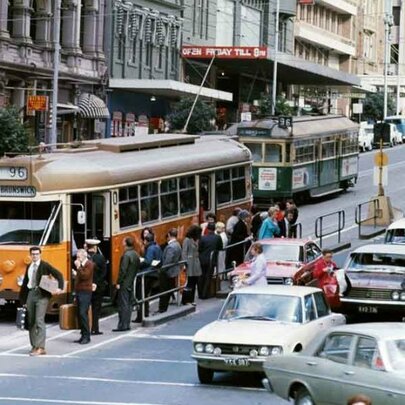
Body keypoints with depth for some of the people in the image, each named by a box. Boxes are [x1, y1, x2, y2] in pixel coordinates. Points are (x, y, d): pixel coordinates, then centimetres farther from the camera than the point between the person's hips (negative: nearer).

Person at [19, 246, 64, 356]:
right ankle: (34, 346, 17)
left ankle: (41, 348, -15)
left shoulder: (45, 266, -3)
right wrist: (23, 300, 15)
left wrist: (60, 288, -21)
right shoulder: (29, 267, 14)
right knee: (31, 321, 8)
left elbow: (58, 275, -6)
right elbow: (25, 283, 17)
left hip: (42, 295, -6)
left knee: (39, 320, -14)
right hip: (31, 294, 6)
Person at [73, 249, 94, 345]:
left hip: (85, 292, -9)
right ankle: (83, 336, 10)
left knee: (83, 313, -13)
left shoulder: (89, 264, -7)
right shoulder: (81, 265, 19)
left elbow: (85, 276, -20)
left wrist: (78, 267, -19)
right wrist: (76, 275, 12)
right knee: (79, 314, 6)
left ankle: (86, 336, -10)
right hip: (79, 291, 9)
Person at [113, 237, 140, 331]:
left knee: (123, 304, -5)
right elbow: (137, 268, 14)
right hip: (131, 283, 8)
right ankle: (127, 324, 17)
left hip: (124, 284, -8)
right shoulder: (136, 255, 9)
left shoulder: (126, 255, -17)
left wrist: (119, 282, -15)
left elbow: (123, 270, -19)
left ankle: (122, 325, -5)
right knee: (129, 304, 12)